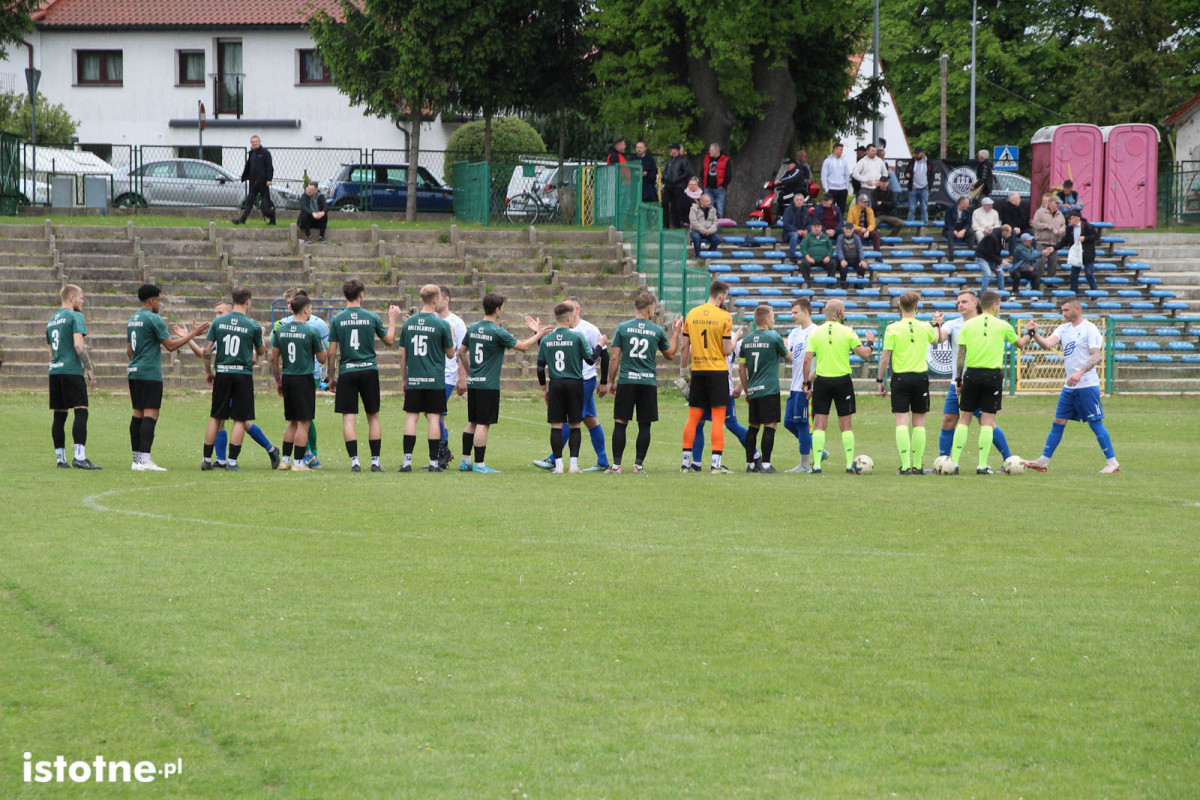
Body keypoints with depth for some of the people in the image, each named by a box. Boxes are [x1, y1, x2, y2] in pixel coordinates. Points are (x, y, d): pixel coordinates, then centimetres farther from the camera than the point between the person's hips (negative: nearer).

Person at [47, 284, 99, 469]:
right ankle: (79, 457, -21)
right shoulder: (75, 316, -5)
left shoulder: (52, 320, 20)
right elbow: (78, 345, -15)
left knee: (59, 415, 9)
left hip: (54, 371, 8)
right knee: (81, 412, -11)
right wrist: (89, 369, -11)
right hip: (72, 370, -8)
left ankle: (60, 458, 9)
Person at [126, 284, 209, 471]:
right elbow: (171, 346, -10)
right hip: (150, 373, -9)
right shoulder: (153, 319, -10)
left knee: (138, 413, 11)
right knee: (150, 414, -11)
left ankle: (137, 459, 11)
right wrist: (192, 334, -3)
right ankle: (144, 460, -19)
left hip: (134, 371, 9)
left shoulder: (133, 320, 17)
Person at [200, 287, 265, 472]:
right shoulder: (253, 326, -5)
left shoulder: (218, 322, 1)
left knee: (215, 418, 10)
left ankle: (206, 460, 12)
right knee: (240, 420, 2)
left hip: (222, 373, 3)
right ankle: (232, 462, -2)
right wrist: (262, 335, 30)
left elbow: (207, 350, 1)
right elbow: (260, 352, 11)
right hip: (243, 374, -3)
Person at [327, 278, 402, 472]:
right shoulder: (371, 318, -1)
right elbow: (389, 341, 12)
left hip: (346, 372, -1)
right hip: (369, 370, 1)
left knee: (348, 418, 0)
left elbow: (331, 352, -2)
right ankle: (375, 461, 10)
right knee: (373, 417, 10)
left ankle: (354, 461, -8)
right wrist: (393, 320, 27)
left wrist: (331, 377, 8)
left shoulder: (337, 319, -2)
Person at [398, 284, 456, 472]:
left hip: (413, 379, 3)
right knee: (433, 417, 0)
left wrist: (404, 379, 17)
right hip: (435, 379, -3)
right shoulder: (442, 325, -6)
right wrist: (451, 335, 19)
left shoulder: (408, 323, 5)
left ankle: (407, 460, -3)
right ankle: (434, 461, 0)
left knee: (411, 417, 3)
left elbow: (402, 354, 8)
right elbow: (451, 354, 2)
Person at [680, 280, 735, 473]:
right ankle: (716, 463, -6)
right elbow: (727, 350, -9)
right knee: (718, 417, -2)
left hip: (697, 370, 4)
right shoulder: (724, 317, -8)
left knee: (693, 417, 8)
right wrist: (736, 339, 10)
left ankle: (685, 462, 9)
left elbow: (685, 346, 8)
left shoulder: (692, 314, 5)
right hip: (717, 370, -4)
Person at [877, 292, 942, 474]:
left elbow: (885, 357, -8)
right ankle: (917, 465, 9)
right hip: (921, 377, 2)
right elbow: (936, 340, 24)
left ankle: (905, 466, -12)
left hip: (900, 377, -2)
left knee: (902, 422, -3)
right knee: (919, 422, 8)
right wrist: (936, 325, 44)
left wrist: (880, 380, 2)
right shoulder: (925, 327, 1)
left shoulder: (892, 329, -8)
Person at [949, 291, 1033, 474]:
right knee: (987, 420, 1)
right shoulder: (1002, 326, 0)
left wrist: (958, 378, 8)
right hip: (993, 374, -2)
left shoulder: (968, 325, 3)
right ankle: (982, 465, -3)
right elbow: (1020, 343, 17)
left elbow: (961, 353, 2)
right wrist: (1029, 335, 38)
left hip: (972, 373, 2)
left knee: (964, 418, 9)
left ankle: (954, 462, 5)